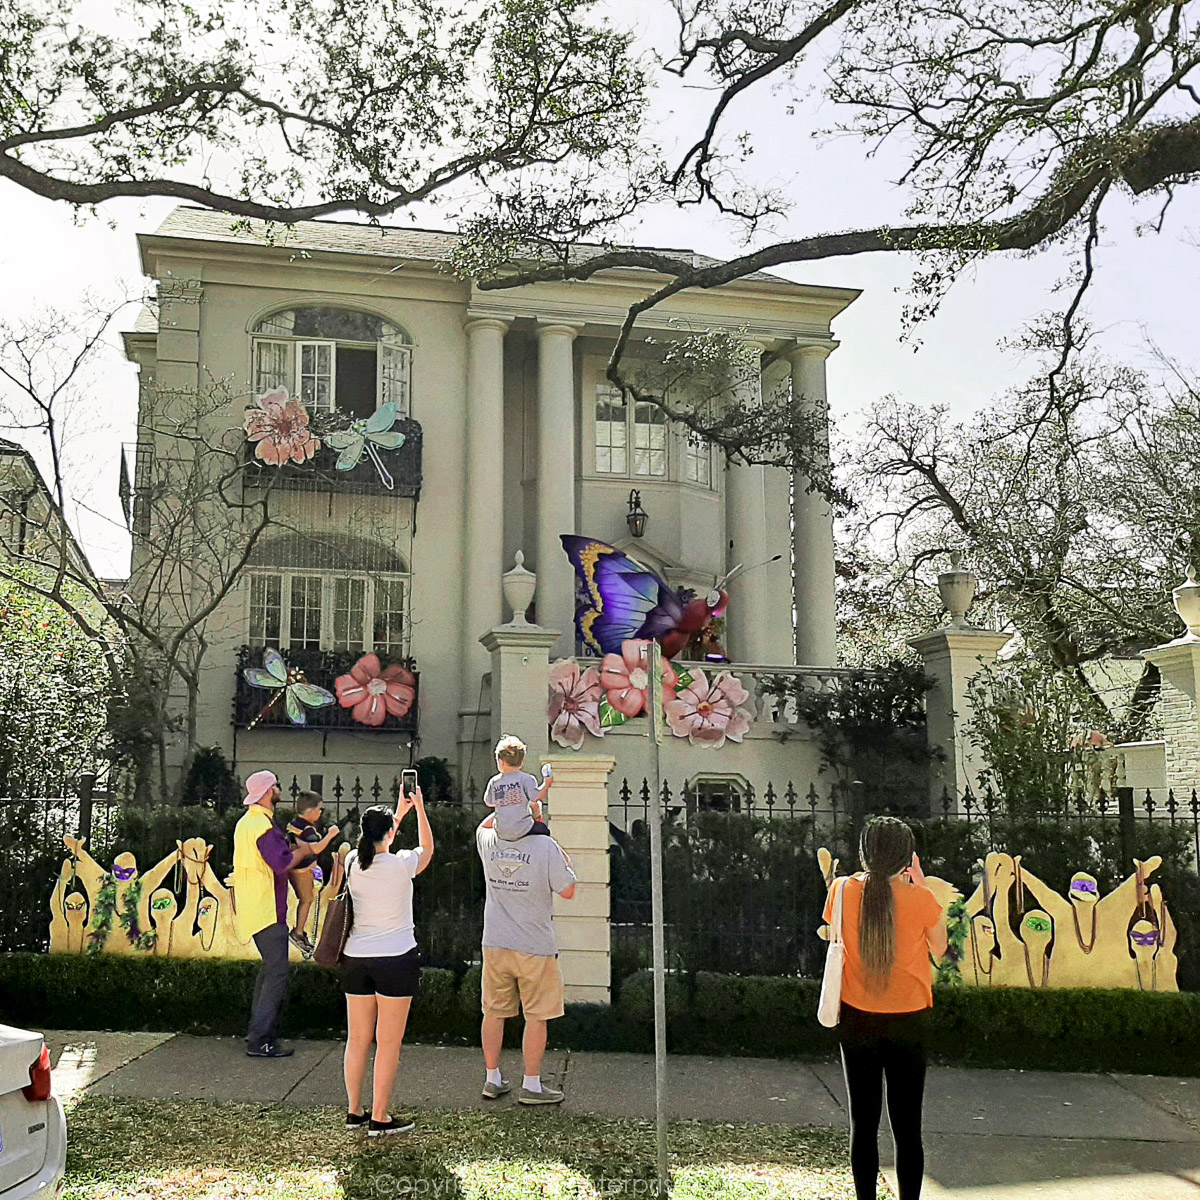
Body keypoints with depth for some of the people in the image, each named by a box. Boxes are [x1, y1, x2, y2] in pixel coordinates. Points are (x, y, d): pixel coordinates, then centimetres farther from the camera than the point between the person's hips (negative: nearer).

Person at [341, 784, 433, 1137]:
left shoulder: (353, 862, -1)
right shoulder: (401, 865, -13)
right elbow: (427, 849, 9)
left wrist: (399, 811, 28)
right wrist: (419, 808, 17)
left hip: (355, 959, 5)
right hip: (395, 959, -5)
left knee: (357, 1039, 13)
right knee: (389, 1043, 1)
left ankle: (354, 1111, 24)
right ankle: (379, 1119, 5)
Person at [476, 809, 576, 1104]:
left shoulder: (488, 842, -4)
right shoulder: (546, 847, -16)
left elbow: (484, 825, 23)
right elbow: (567, 892, -7)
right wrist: (566, 861, 7)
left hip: (495, 944, 4)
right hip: (534, 947, -4)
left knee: (494, 1012, 14)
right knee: (536, 1016, 6)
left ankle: (493, 1080, 24)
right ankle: (531, 1086, 11)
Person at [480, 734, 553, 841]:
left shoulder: (494, 782, -1)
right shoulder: (525, 778, -11)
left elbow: (489, 803, 9)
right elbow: (536, 797, -17)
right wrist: (546, 784, -1)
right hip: (522, 830, -3)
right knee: (545, 830, 19)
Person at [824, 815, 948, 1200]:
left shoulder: (843, 890, -8)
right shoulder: (920, 899, -13)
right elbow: (939, 948, 5)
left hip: (856, 1021, 2)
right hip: (906, 1023, -1)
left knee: (863, 1123, 11)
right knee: (907, 1127, 8)